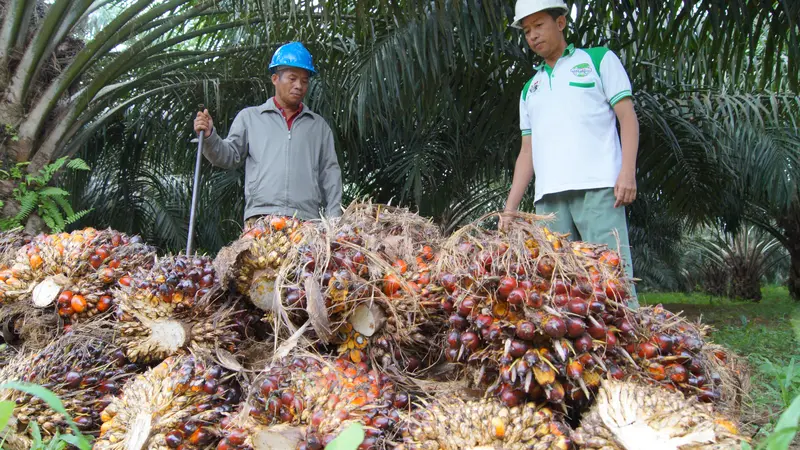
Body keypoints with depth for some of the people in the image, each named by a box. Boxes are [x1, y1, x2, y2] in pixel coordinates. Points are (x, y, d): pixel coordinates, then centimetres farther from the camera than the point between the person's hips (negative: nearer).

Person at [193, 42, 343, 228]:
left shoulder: (319, 126, 20)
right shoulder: (249, 117, 17)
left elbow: (330, 173, 15)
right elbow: (230, 156, 12)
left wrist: (333, 220, 4)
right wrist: (209, 136, -9)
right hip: (260, 216, -1)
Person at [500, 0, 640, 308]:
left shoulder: (600, 60, 14)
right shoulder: (530, 89, 25)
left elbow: (627, 117, 5)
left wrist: (628, 170, -11)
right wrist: (510, 207, 12)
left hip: (597, 187, -4)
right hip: (549, 196, 4)